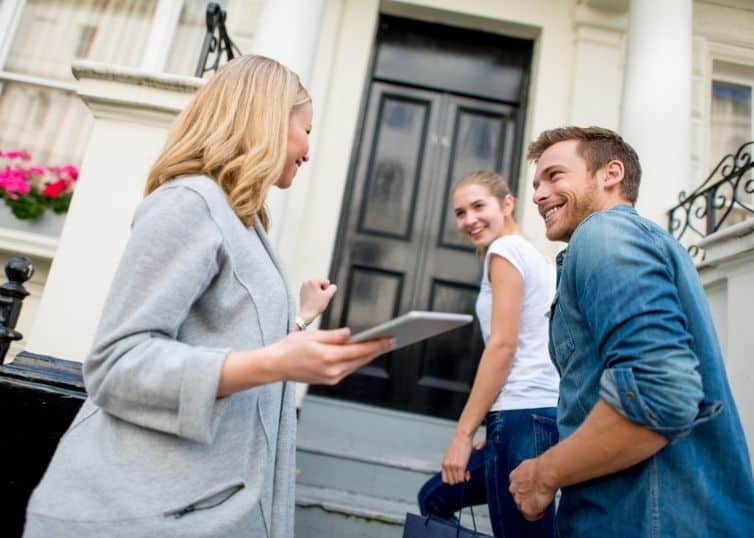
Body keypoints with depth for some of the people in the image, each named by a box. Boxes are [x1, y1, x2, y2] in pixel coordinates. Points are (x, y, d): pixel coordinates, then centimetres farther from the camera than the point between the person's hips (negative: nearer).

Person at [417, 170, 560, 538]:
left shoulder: (505, 249, -5)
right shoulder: (530, 255, 22)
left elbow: (503, 344, -14)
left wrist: (463, 432, -11)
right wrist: (494, 428, 18)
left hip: (525, 416, -10)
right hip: (537, 415, 10)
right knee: (435, 498, 18)